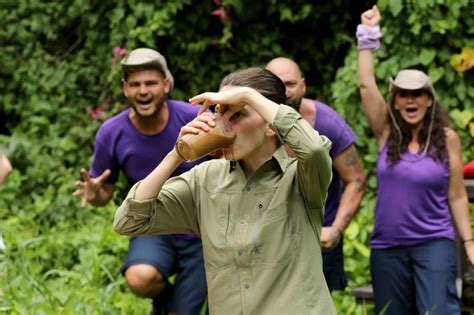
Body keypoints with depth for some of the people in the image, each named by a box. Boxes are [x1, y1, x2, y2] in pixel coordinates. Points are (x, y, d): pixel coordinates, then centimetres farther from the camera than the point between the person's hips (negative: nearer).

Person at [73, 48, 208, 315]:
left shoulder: (196, 118, -18)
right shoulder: (112, 134, -12)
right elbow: (106, 192, 2)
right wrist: (94, 195, -22)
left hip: (201, 232, 0)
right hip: (154, 228, 0)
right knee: (140, 279, -30)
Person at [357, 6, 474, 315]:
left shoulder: (447, 139, -1)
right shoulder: (387, 133, 2)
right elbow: (366, 84, -6)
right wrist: (368, 34, -6)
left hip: (434, 244, -3)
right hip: (387, 246, 3)